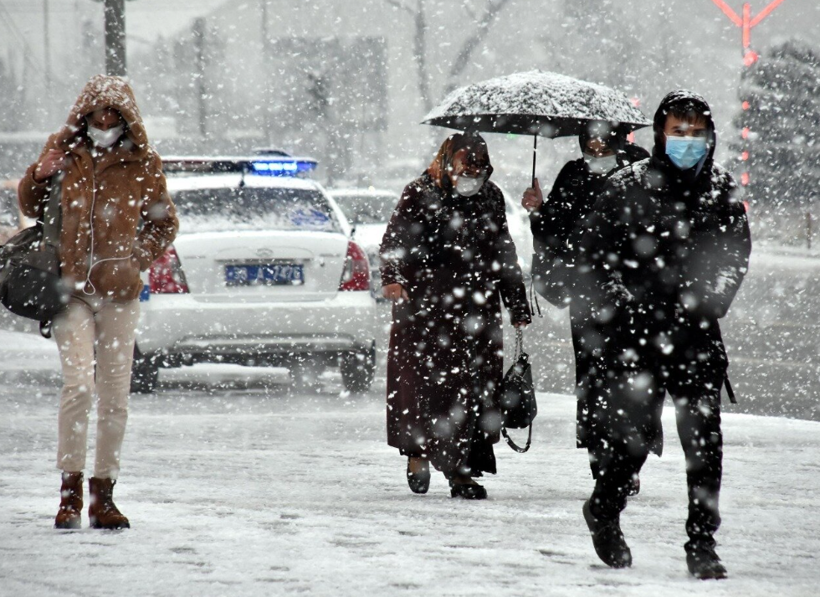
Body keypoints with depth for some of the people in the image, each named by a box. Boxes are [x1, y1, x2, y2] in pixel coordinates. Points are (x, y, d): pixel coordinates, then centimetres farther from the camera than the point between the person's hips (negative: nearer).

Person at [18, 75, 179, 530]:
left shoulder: (142, 165, 5)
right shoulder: (64, 155, 6)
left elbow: (163, 226, 14)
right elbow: (32, 208, 18)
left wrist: (137, 257, -3)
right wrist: (39, 176, -3)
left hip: (119, 292, 1)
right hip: (71, 288, -1)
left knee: (114, 396, 3)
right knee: (79, 385, -15)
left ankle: (103, 494, 12)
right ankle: (70, 489, -9)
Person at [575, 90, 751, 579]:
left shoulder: (721, 191, 7)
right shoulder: (629, 186, -1)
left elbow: (737, 255, 15)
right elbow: (595, 254, 2)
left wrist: (708, 307, 2)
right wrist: (622, 309, -6)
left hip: (697, 335, 2)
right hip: (637, 334, -2)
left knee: (704, 437, -4)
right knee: (633, 430, -4)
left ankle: (702, 542, 4)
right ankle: (604, 510, 25)